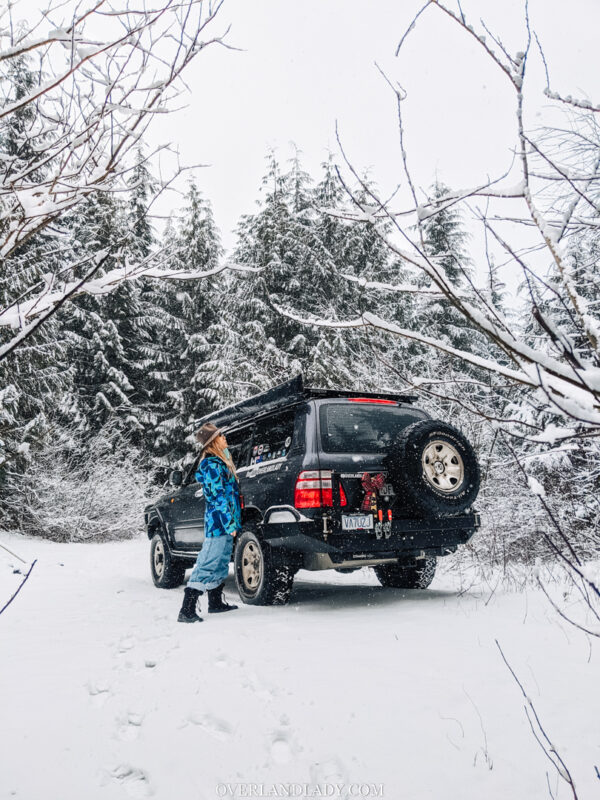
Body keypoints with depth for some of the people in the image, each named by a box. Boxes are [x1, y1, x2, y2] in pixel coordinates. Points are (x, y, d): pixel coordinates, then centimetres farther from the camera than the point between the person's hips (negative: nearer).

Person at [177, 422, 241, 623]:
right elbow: (219, 498, -20)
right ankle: (186, 611, -7)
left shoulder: (220, 461, 17)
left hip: (224, 524, 10)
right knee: (206, 566, -9)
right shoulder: (212, 465, -15)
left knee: (221, 564, 18)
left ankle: (216, 603, 30)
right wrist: (230, 524, -21)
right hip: (219, 523, -10)